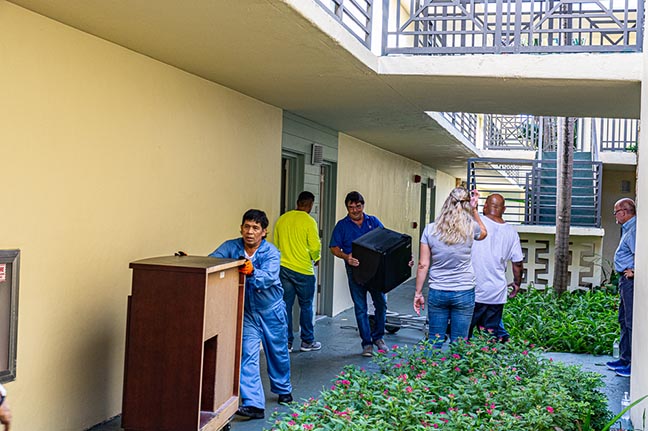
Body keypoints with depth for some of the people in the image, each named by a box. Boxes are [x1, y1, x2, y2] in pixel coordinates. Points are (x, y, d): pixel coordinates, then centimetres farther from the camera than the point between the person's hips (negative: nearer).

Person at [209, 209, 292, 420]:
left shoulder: (271, 252, -18)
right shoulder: (232, 247, -10)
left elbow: (268, 277, -34)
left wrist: (252, 272, -55)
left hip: (271, 310, -1)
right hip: (247, 311, 1)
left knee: (277, 352, 17)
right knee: (248, 356, -12)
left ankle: (283, 389, 42)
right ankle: (254, 404, -12)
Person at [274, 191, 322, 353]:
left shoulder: (282, 219, 5)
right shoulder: (309, 221, -11)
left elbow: (276, 243, 12)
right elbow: (315, 246, -12)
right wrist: (316, 259, 9)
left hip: (284, 268, 5)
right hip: (303, 270, -5)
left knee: (286, 305, 9)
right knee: (306, 306, 8)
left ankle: (286, 342, 11)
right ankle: (307, 342, 15)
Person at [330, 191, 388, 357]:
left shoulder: (373, 221, 8)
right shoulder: (342, 225, 3)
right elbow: (334, 247, 0)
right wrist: (347, 257, -19)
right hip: (355, 269, -1)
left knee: (381, 303, 2)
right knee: (360, 307, 3)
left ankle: (378, 337, 23)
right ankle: (367, 343, 12)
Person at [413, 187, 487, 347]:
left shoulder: (430, 230, -6)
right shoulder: (470, 229, -8)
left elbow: (423, 265, -4)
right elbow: (483, 233, 19)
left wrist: (418, 293, 4)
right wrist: (474, 209, 14)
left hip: (436, 293, 1)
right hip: (464, 293, -1)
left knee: (434, 342, 11)